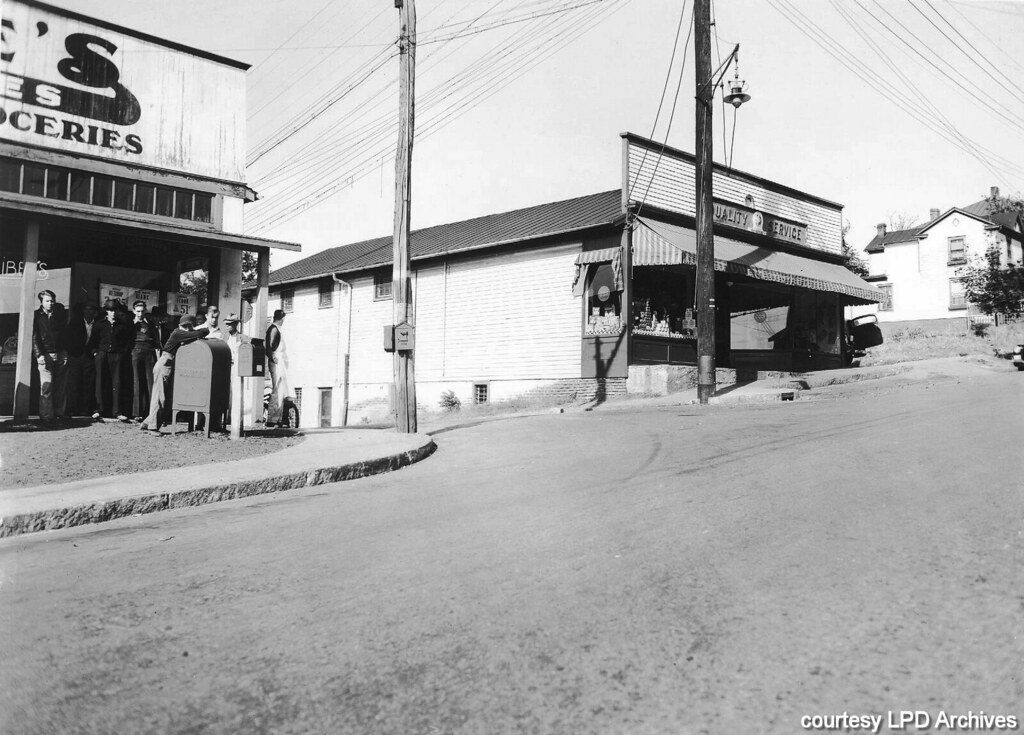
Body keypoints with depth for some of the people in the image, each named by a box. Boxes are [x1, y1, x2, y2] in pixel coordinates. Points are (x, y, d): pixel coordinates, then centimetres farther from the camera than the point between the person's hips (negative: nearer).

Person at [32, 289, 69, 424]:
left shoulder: (59, 313, 12)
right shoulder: (36, 316, 2)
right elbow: (34, 336, -3)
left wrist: (65, 353, 9)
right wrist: (39, 355, -12)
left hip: (60, 354, 3)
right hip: (45, 355, -3)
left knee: (61, 386, 2)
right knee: (46, 386, -8)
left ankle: (60, 414, 5)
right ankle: (47, 416, -7)